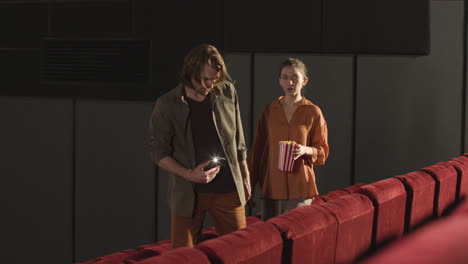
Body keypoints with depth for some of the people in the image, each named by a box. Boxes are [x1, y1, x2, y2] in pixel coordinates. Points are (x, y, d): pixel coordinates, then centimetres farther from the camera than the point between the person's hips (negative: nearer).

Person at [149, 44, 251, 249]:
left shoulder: (227, 93, 2)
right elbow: (159, 153, -2)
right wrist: (188, 174, -16)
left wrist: (245, 177, 16)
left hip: (228, 189, 2)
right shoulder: (167, 105, -6)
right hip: (187, 193, -2)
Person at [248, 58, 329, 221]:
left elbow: (323, 152, 5)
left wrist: (306, 150, -16)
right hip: (271, 187, 2)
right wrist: (250, 186, 9)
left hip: (300, 189, -2)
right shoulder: (269, 111, 8)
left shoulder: (313, 112, 2)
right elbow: (257, 149, 11)